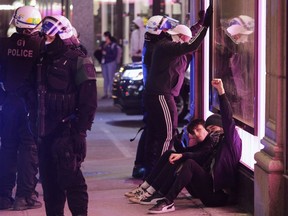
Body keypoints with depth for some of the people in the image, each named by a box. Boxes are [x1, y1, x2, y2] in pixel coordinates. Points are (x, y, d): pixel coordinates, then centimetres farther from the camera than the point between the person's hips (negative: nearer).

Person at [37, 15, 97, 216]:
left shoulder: (78, 61, -9)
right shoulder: (47, 59, 15)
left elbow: (89, 101, -14)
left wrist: (81, 130, -18)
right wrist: (38, 125, 16)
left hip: (67, 131, -8)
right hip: (47, 131, 8)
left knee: (70, 178, -8)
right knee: (49, 179, 11)